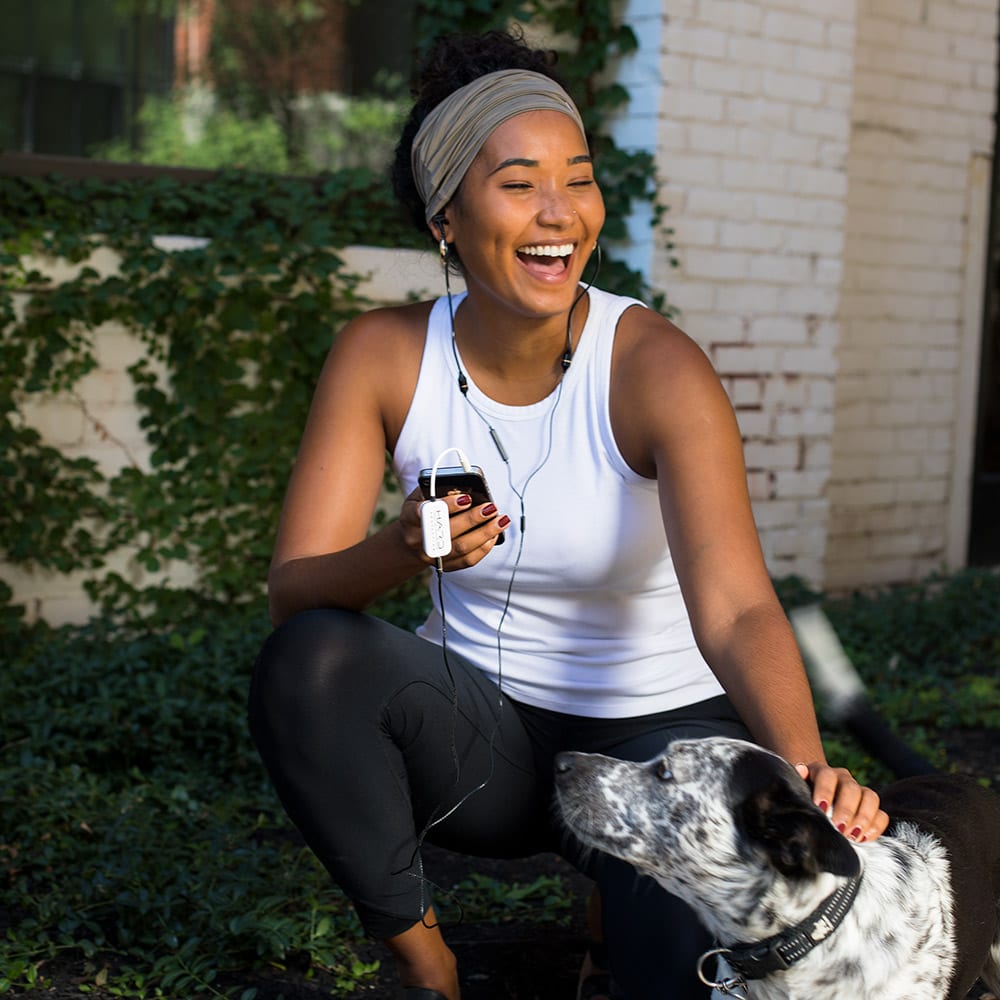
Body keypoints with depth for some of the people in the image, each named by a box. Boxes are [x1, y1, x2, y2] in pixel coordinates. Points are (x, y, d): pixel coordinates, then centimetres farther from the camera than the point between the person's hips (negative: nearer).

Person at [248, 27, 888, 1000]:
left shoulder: (656, 369, -19)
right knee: (308, 662, -28)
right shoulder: (382, 355, -10)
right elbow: (292, 587, -14)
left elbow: (736, 610, -29)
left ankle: (614, 919, 14)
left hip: (655, 733, -2)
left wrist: (808, 769, -48)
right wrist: (404, 549, -37)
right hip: (482, 729, 2)